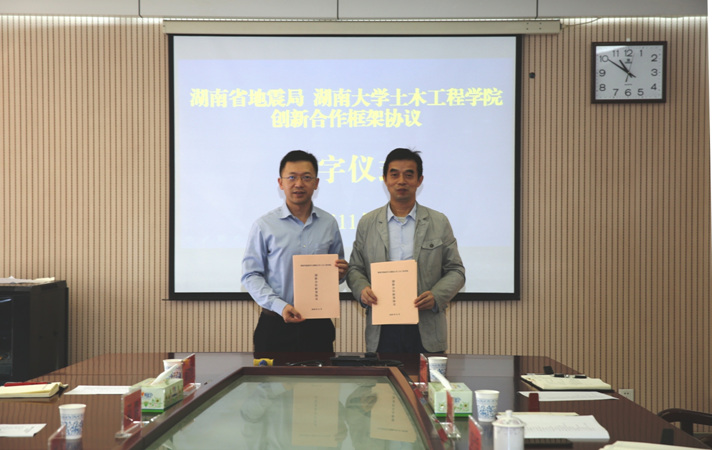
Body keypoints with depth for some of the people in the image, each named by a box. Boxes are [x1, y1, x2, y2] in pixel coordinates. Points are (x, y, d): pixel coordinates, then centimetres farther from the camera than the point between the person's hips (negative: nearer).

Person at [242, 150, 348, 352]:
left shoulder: (329, 223, 7)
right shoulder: (264, 225, -2)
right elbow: (251, 275, -3)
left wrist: (340, 273, -7)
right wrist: (280, 306, -16)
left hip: (318, 326, 2)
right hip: (275, 325, -2)